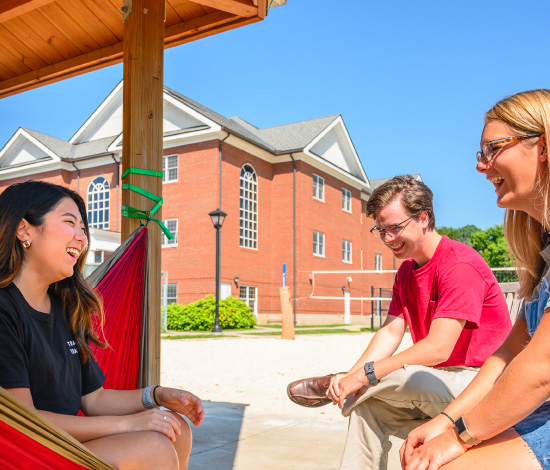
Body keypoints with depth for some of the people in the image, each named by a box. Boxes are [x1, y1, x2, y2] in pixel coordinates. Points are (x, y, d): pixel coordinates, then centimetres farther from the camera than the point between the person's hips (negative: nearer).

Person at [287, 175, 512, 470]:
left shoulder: (460, 264, -18)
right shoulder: (406, 272, 11)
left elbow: (438, 348, -25)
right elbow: (390, 332, 2)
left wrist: (364, 375, -24)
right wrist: (351, 376, -15)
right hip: (439, 381, 9)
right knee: (367, 406, -7)